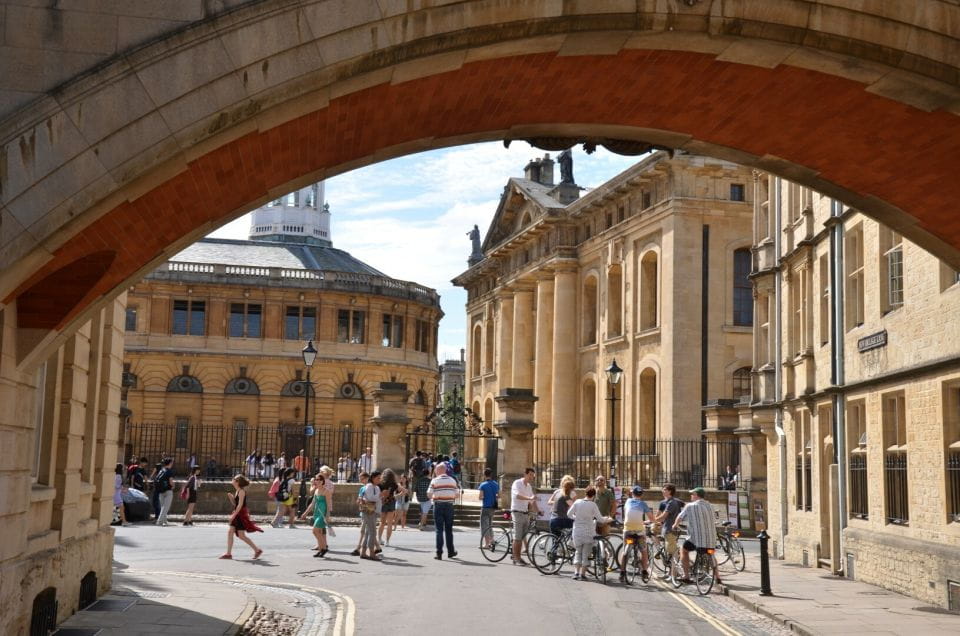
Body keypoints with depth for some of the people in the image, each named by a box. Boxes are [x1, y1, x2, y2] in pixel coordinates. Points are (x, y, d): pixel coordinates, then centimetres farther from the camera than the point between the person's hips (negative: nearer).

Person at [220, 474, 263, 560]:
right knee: (230, 532, 3)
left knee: (241, 535, -6)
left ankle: (257, 550, 2)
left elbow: (240, 505, -20)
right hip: (237, 515, 9)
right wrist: (231, 498, 2)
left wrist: (234, 515, -22)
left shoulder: (241, 491, -14)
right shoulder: (237, 491, 13)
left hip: (241, 514, -9)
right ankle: (228, 553, 6)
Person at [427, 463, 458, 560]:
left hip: (438, 506, -3)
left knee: (439, 530, 1)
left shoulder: (435, 480, -5)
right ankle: (450, 552, 19)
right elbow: (457, 494, 3)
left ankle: (439, 553, -2)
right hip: (449, 506, 3)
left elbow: (429, 494, -10)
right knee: (449, 530, 13)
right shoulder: (452, 480, 5)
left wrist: (433, 498, 11)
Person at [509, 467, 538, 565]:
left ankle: (518, 557, 16)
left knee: (522, 537, 9)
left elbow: (532, 501, 17)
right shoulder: (517, 483, -10)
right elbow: (518, 495, -27)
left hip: (526, 513, 7)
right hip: (517, 512, -7)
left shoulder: (529, 486, 14)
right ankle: (515, 559, -3)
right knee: (517, 537, -7)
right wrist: (529, 498, -38)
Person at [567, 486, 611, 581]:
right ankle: (582, 574, 5)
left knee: (578, 552, 15)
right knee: (586, 554, 7)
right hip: (588, 531, -2)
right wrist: (608, 519, 13)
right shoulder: (593, 505, -9)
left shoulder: (577, 502, -2)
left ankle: (576, 572, 5)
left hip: (577, 531, 3)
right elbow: (600, 519, -5)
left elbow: (569, 514, 3)